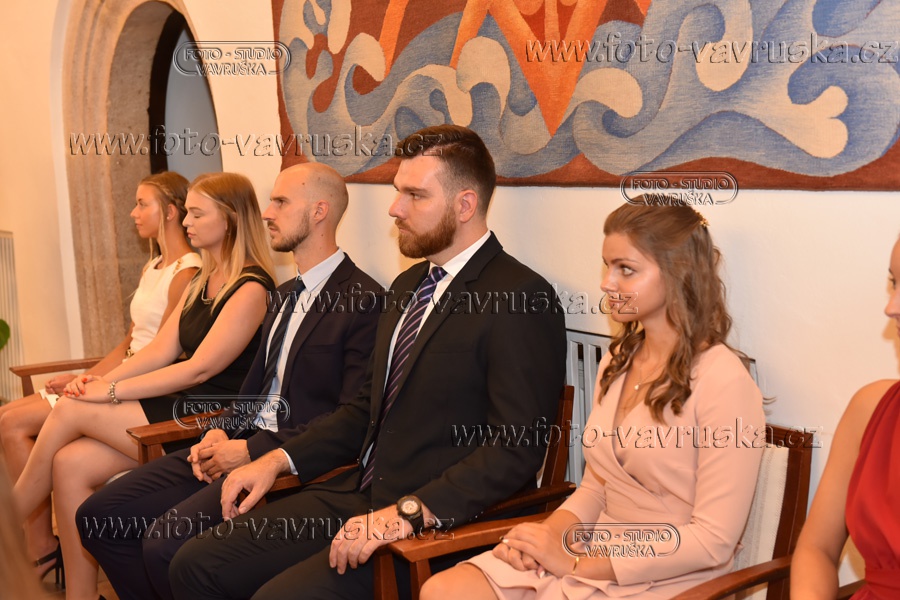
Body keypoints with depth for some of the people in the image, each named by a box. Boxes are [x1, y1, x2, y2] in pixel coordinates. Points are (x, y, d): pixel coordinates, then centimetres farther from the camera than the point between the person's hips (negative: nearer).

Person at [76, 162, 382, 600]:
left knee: (167, 542, -25)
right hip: (244, 445, 9)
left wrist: (251, 451, -15)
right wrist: (223, 433, 3)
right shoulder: (286, 293, 18)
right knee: (99, 516, 0)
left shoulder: (364, 300, -11)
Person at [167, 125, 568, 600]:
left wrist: (407, 513, -25)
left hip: (440, 523, -8)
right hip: (358, 495, 8)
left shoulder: (521, 299, -14)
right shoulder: (408, 285, 15)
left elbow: (516, 450, -20)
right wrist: (279, 459, 8)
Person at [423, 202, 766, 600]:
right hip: (591, 553, 7)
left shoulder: (723, 382, -15)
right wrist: (547, 536, -6)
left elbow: (714, 540, -16)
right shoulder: (617, 361, 10)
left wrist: (577, 563, -15)